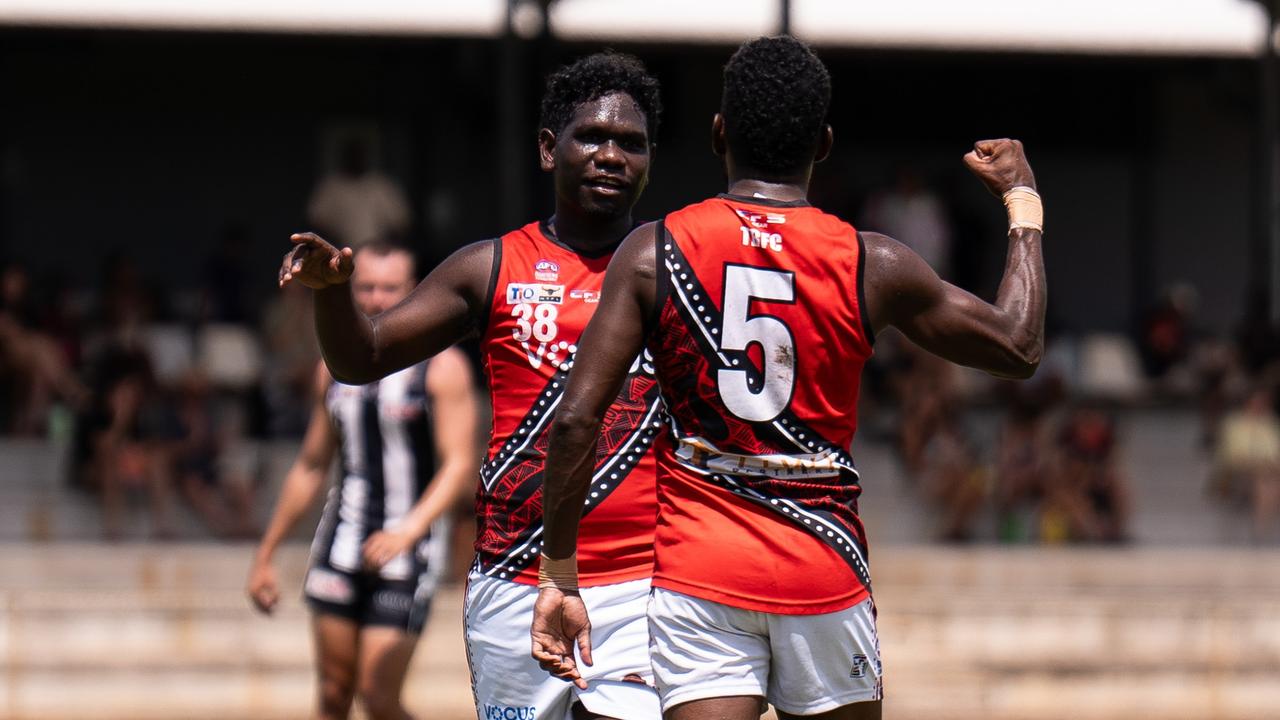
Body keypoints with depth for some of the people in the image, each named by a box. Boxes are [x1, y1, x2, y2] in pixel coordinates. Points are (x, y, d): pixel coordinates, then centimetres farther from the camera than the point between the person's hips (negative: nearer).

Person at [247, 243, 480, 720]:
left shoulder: (441, 367, -5)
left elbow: (461, 466, -13)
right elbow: (311, 466, 20)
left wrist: (409, 530, -28)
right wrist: (265, 555, 20)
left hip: (406, 554, -5)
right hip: (341, 548, 5)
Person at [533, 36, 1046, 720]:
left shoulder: (652, 253, -3)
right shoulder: (871, 266, -2)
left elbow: (576, 420, -7)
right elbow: (1018, 346, 11)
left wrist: (560, 577, 0)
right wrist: (1022, 201, 25)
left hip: (697, 572, 0)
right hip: (824, 570, 0)